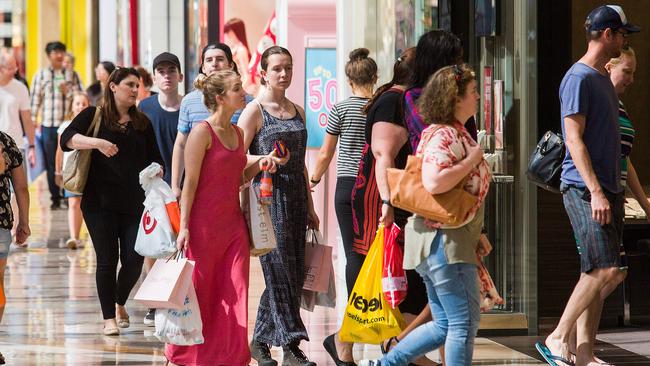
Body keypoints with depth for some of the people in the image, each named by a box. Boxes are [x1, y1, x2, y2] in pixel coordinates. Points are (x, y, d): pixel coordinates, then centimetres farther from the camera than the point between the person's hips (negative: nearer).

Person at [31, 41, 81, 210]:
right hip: (48, 125, -1)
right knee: (51, 164, 3)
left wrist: (68, 92, -9)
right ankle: (55, 198, 11)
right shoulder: (41, 75, 5)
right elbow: (35, 99, 3)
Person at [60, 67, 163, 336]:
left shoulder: (142, 123, 15)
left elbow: (155, 159, 17)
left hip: (135, 202, 3)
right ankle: (109, 317, 8)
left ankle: (120, 303, 26)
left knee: (134, 259, -2)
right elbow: (67, 139, -12)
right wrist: (96, 142, -27)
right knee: (107, 259, -2)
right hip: (100, 202, -3)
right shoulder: (93, 116, 3)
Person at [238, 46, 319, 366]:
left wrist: (309, 206, 19)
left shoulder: (297, 111, 15)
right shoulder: (254, 111, -3)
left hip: (295, 198, 7)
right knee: (280, 271, -9)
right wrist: (266, 159, -24)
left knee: (294, 275, 5)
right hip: (268, 197, -7)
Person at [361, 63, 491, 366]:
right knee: (464, 322, -5)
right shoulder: (444, 135, -16)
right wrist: (472, 159, -19)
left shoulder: (455, 133, 17)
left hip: (440, 241, 10)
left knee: (445, 325, 13)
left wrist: (476, 236, 22)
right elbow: (434, 183, -32)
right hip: (445, 241, -10)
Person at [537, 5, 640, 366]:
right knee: (606, 271, -14)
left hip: (606, 188, 9)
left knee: (596, 274, 7)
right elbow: (575, 139, -16)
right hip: (584, 188, -9)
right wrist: (595, 191, -21)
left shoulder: (602, 78, 18)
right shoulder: (579, 78, -11)